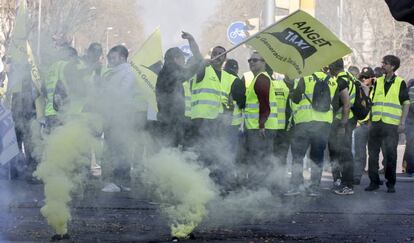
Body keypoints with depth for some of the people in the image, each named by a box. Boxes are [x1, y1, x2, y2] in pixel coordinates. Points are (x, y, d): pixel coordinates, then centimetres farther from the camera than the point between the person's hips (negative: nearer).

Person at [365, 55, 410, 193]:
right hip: (376, 123, 4)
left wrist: (402, 122, -7)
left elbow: (406, 103, 1)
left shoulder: (400, 83, 2)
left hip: (391, 125, -4)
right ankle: (374, 181, 12)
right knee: (373, 154, 3)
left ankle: (391, 184, 5)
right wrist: (370, 120, 12)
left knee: (390, 155, -4)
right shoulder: (378, 82, 13)